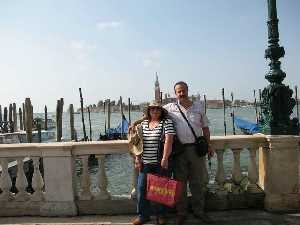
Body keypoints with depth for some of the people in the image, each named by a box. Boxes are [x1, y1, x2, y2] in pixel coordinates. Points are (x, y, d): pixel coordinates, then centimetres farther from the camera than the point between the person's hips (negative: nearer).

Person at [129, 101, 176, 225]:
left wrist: (165, 158, -20)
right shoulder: (143, 123, 11)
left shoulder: (167, 122, -4)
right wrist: (137, 157, 7)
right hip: (145, 162, 4)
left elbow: (168, 140, -13)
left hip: (161, 163, -4)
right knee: (142, 188, 6)